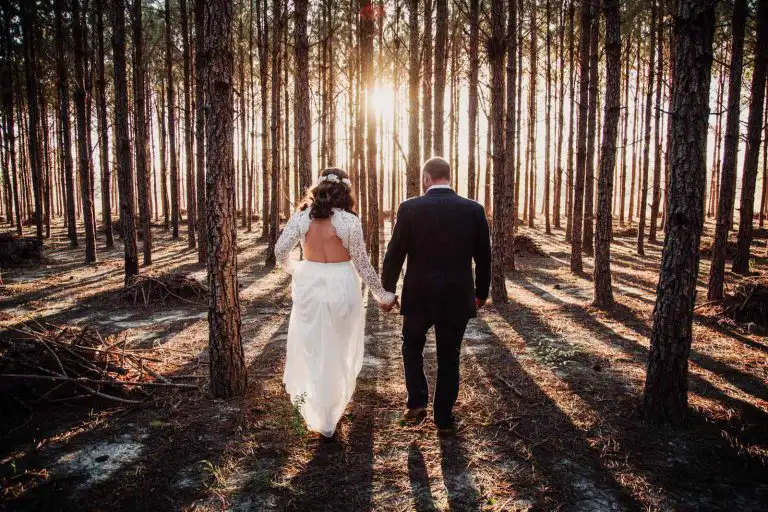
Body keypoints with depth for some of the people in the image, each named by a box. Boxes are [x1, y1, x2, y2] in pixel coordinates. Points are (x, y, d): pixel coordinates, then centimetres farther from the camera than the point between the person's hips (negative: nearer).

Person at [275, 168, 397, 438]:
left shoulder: (301, 216, -3)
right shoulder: (349, 220, -11)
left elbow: (280, 250, -5)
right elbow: (362, 263, -8)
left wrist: (293, 269, 18)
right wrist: (383, 295, 4)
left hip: (309, 285, 2)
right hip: (341, 286, -2)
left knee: (311, 348, 17)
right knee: (338, 351, 16)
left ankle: (316, 415, 26)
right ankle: (331, 413, 31)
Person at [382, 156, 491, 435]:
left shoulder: (410, 208, -9)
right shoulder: (474, 210, -3)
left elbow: (394, 254, -6)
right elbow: (483, 256, 4)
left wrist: (386, 292, 7)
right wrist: (481, 292, 17)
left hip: (419, 296, -1)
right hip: (458, 298, 2)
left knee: (412, 345, 23)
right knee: (449, 357, 15)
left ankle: (417, 403, 13)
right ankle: (444, 419, 24)